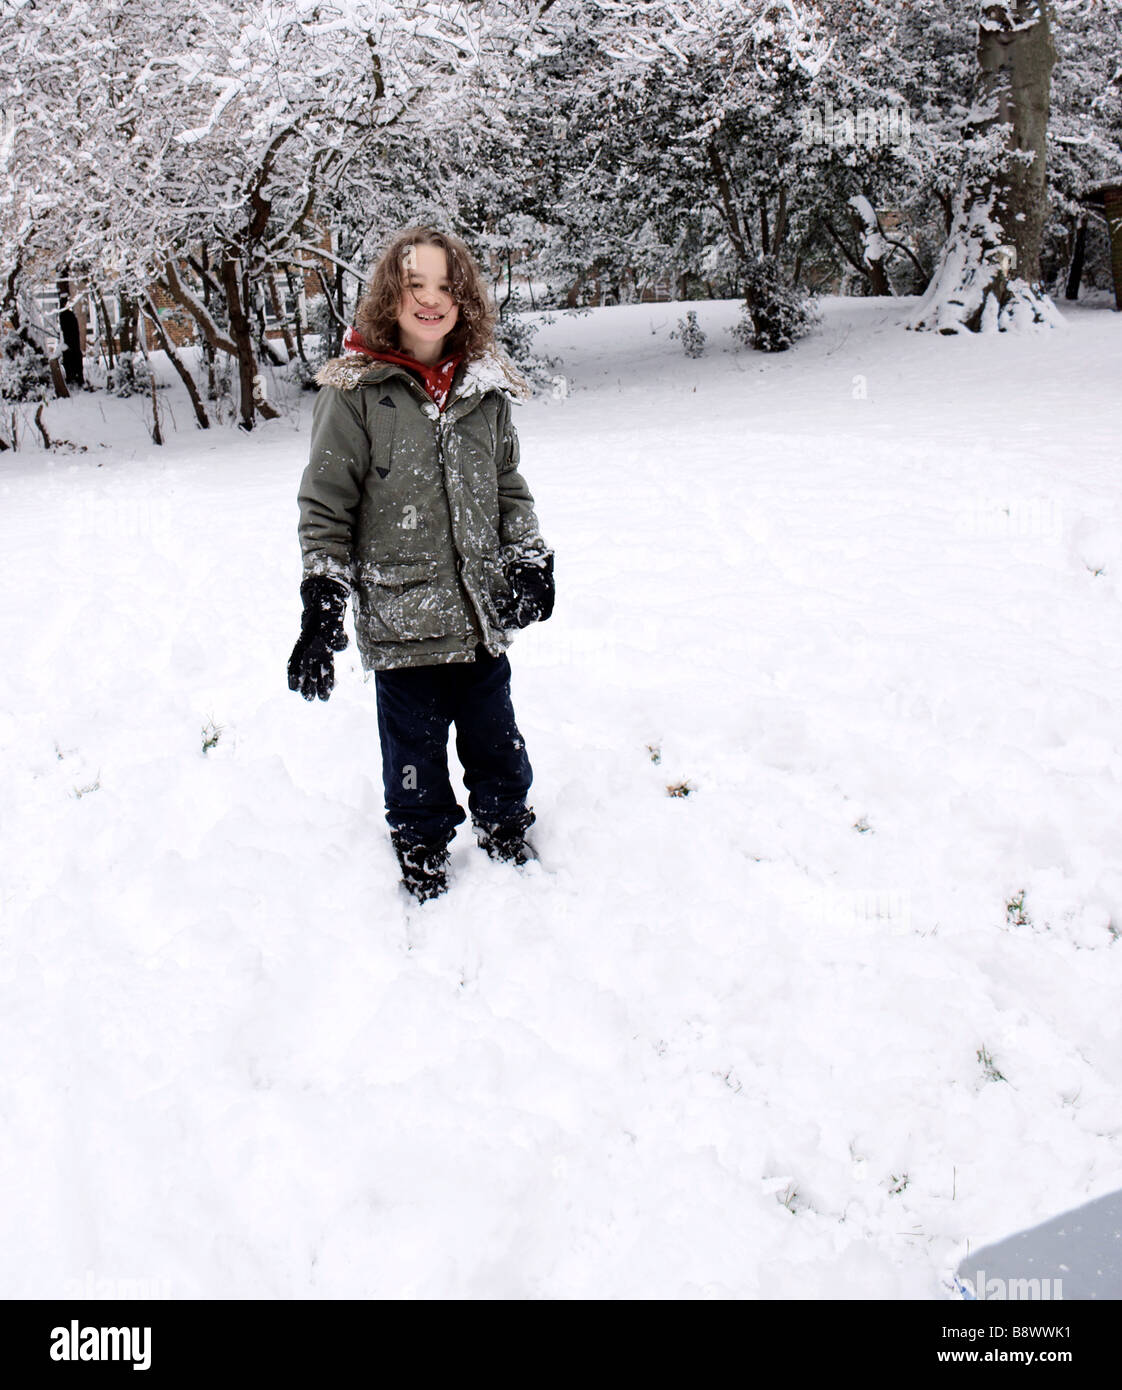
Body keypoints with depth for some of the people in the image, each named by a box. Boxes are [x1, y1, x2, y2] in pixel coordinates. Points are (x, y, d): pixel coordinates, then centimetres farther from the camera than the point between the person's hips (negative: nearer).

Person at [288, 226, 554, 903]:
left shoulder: (484, 387, 4)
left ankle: (505, 822, 41)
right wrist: (322, 606, -10)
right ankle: (421, 847, 34)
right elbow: (325, 505, -7)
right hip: (399, 614, -3)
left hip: (483, 611, 3)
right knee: (415, 743, 11)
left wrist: (530, 561, 6)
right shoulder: (355, 390, -9)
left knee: (494, 732, 17)